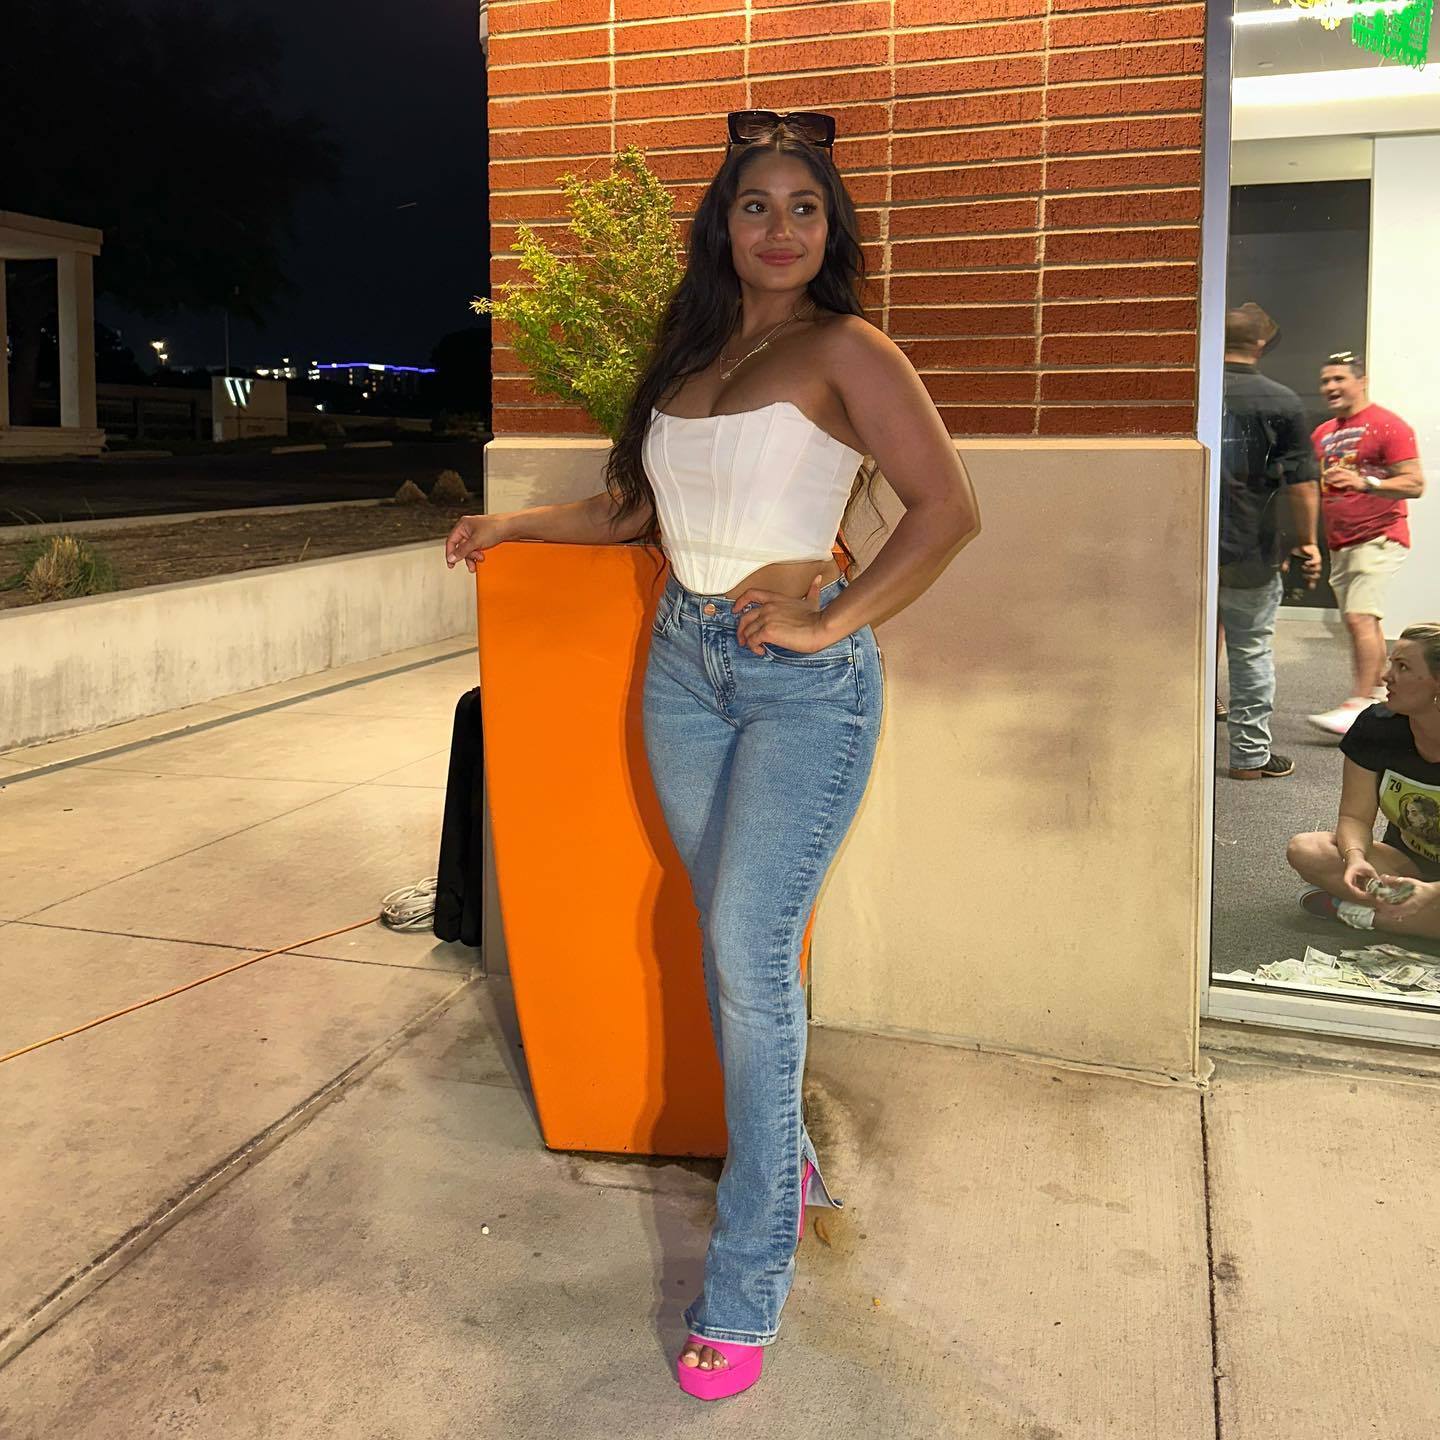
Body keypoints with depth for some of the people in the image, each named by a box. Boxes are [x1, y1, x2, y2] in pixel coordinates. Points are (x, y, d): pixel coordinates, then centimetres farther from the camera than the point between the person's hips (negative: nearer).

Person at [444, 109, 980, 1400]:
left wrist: (831, 623, -14)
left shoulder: (844, 351, -5)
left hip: (803, 679, -6)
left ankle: (747, 1286, 1)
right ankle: (782, 1156, 32)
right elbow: (643, 507, 24)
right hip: (683, 662, 6)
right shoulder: (692, 352, 14)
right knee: (731, 938, 11)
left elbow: (949, 508, -12)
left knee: (752, 950, -10)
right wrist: (518, 523, 21)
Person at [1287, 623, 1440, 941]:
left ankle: (1362, 913, -22)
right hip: (1406, 863, 5)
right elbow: (1355, 816, -7)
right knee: (1304, 850, -20)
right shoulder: (1376, 726, -10)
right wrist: (1356, 859, -29)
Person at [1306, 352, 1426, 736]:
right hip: (1339, 543, 8)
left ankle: (1360, 705, -19)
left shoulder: (1388, 426, -9)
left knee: (1360, 618, -18)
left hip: (1379, 537, -8)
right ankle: (1378, 694, 24)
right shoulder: (1322, 434, 14)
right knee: (1363, 623, 13)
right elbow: (1316, 488, 26)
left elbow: (1415, 484, -15)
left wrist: (1365, 483, -29)